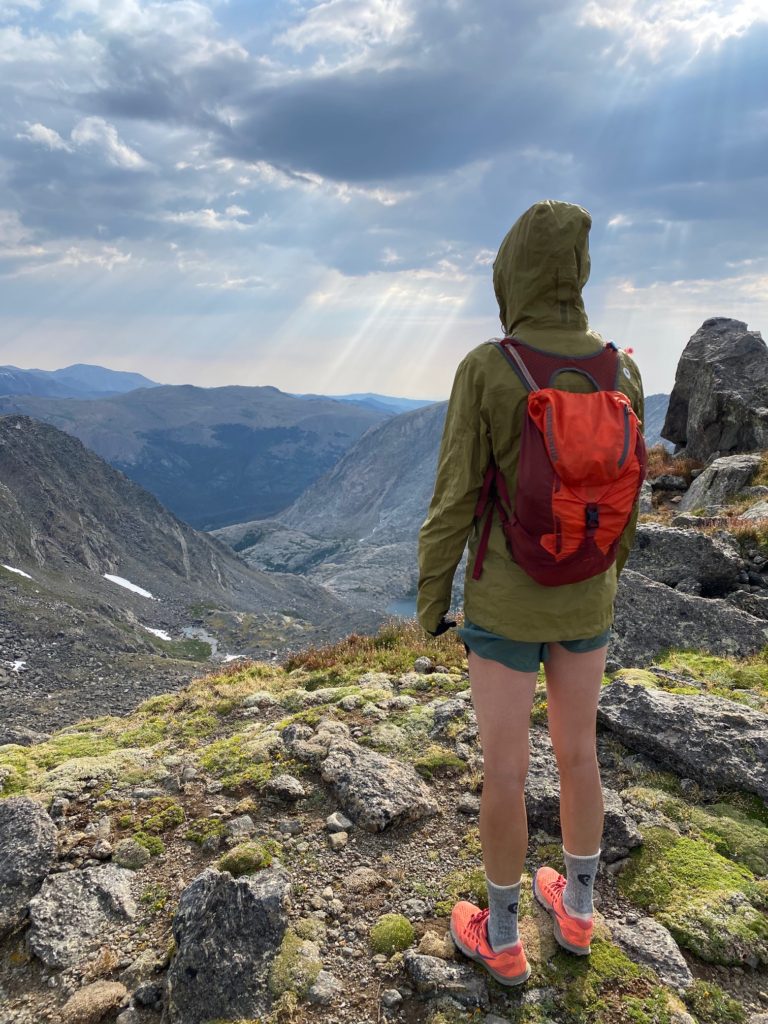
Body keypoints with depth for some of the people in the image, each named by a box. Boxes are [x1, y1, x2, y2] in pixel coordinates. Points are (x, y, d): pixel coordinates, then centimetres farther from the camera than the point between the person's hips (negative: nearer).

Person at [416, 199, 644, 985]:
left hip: (505, 604, -5)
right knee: (576, 751, 21)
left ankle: (501, 938, 31)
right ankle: (574, 910, 41)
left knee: (503, 769, 11)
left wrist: (428, 602, -3)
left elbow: (453, 501, -17)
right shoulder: (620, 370, -4)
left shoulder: (483, 370, -20)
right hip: (581, 598, 5)